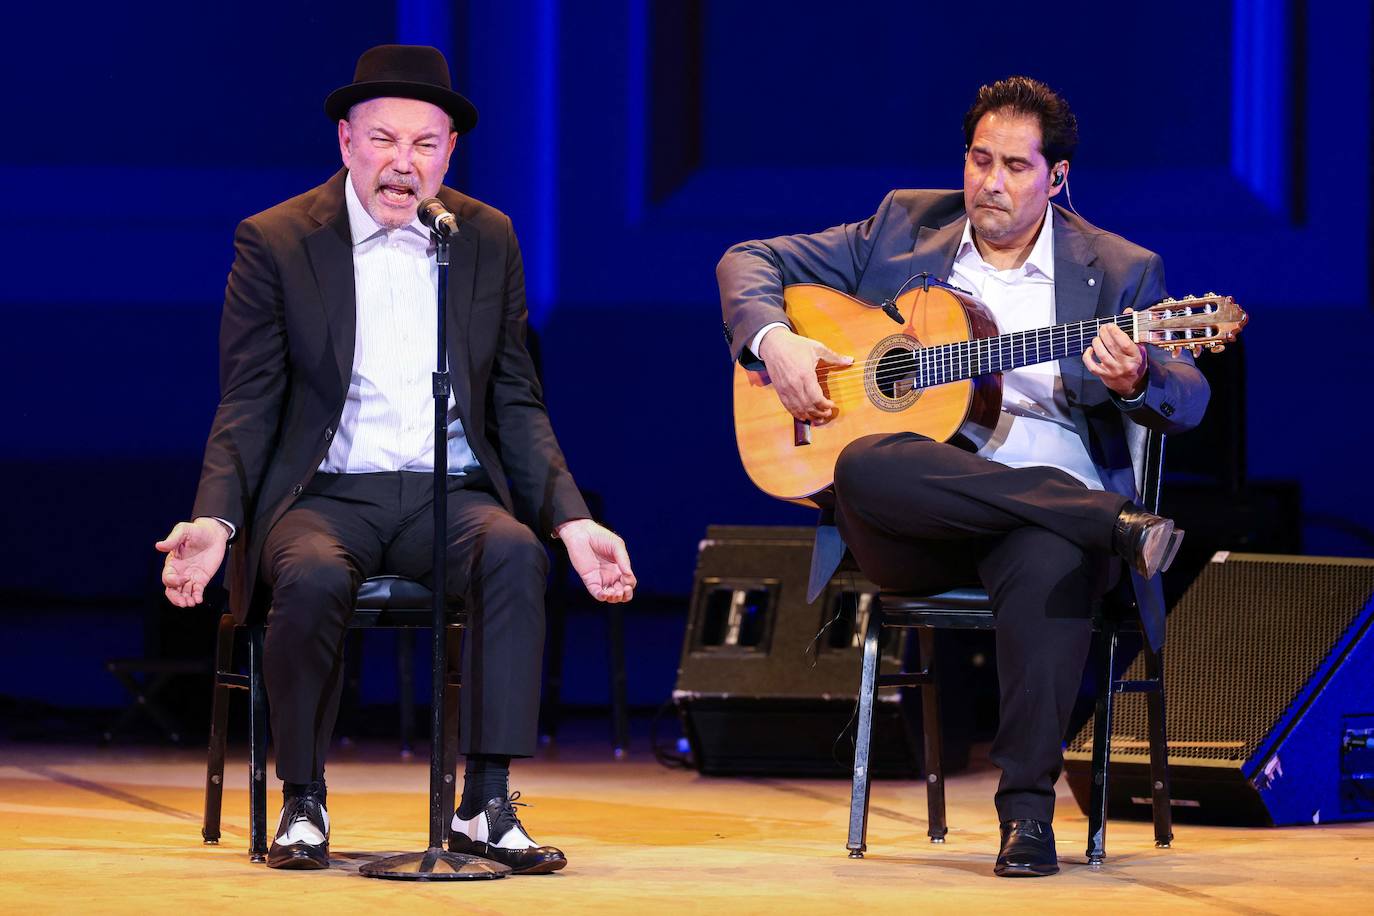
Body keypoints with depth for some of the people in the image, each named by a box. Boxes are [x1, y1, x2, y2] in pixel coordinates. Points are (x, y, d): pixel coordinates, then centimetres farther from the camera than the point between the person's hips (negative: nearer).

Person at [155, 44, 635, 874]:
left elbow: (516, 401, 12)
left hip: (451, 494, 2)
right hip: (327, 495, -2)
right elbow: (249, 404, 0)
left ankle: (487, 806, -29)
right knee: (314, 578, -36)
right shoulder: (275, 243, 1)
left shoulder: (489, 239, 9)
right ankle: (303, 805, -16)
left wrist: (573, 521, -2)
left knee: (515, 553, -32)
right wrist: (214, 520, -17)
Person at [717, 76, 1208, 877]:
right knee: (867, 466, -36)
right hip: (913, 527, 2)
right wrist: (773, 340, -4)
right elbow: (750, 262, 18)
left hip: (1049, 495, -2)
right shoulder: (903, 227, 15)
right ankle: (1113, 521, -36)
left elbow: (1189, 402, 0)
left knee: (1053, 558, -40)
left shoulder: (1118, 271, 11)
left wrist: (1136, 381, -24)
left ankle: (1028, 809, -37)